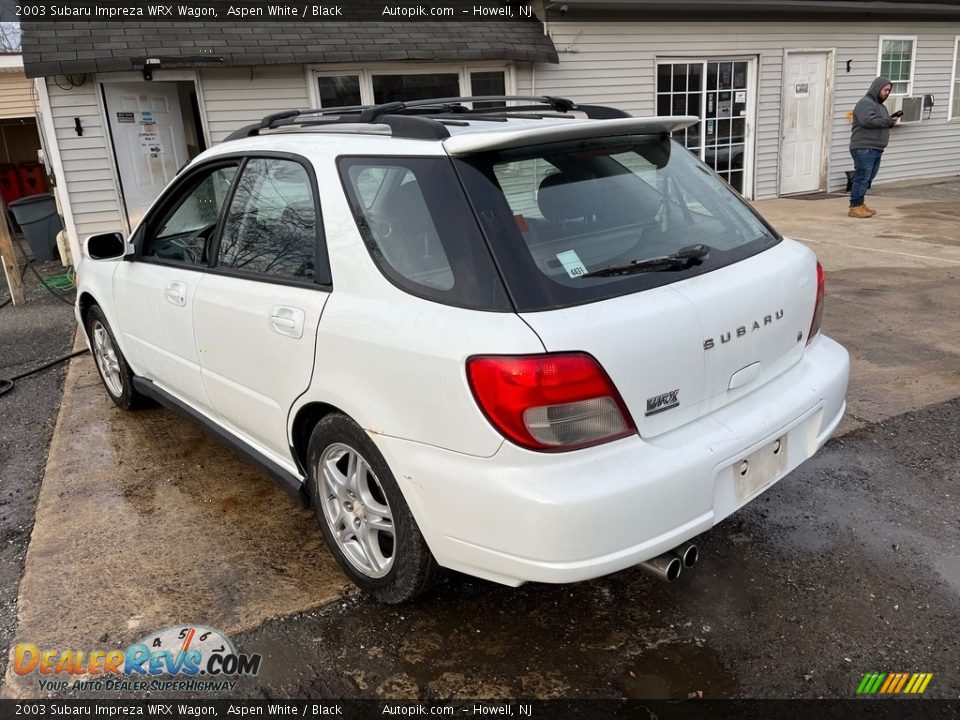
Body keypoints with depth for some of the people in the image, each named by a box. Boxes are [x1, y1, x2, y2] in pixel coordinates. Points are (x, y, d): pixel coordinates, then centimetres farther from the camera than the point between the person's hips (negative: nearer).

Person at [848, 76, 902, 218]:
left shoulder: (880, 105, 25)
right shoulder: (865, 103, -7)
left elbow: (883, 124, 27)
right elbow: (868, 121, -23)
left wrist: (892, 120, 7)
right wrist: (888, 121, -15)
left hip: (876, 149, 10)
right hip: (864, 148, -10)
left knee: (868, 179, 10)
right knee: (862, 178, -11)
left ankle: (860, 205, 16)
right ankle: (855, 207, -9)